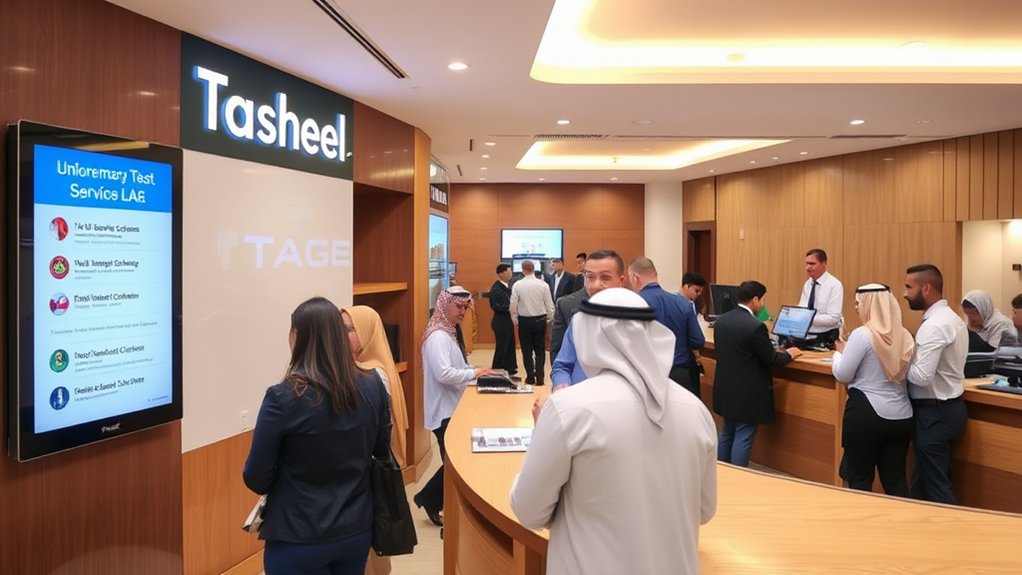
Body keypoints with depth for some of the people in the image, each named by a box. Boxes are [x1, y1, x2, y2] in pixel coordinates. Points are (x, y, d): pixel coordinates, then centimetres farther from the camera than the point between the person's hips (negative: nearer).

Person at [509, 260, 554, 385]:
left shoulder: (517, 285, -9)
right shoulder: (543, 285, -9)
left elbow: (513, 305, -7)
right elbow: (549, 305, -5)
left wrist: (515, 320, 9)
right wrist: (549, 319, 12)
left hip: (524, 321, 0)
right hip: (540, 320, 0)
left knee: (527, 351, 11)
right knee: (540, 351, 12)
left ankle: (530, 377, 16)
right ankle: (539, 378, 10)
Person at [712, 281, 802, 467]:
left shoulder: (720, 321, 2)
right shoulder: (756, 326, -21)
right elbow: (771, 360, -14)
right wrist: (789, 354, 6)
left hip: (726, 390, 8)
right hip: (748, 394, -8)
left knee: (727, 434, 20)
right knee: (743, 439, 2)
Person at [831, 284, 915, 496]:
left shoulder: (862, 334, -14)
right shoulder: (905, 336, 7)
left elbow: (842, 375, -10)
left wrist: (839, 351, 9)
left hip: (866, 413, -6)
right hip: (901, 416, 6)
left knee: (859, 479, 6)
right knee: (896, 480, 12)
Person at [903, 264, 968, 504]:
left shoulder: (934, 325, -22)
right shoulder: (951, 318, 10)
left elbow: (922, 376, -27)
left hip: (934, 412, -10)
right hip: (948, 407, 10)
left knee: (935, 484, 1)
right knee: (927, 476, 21)